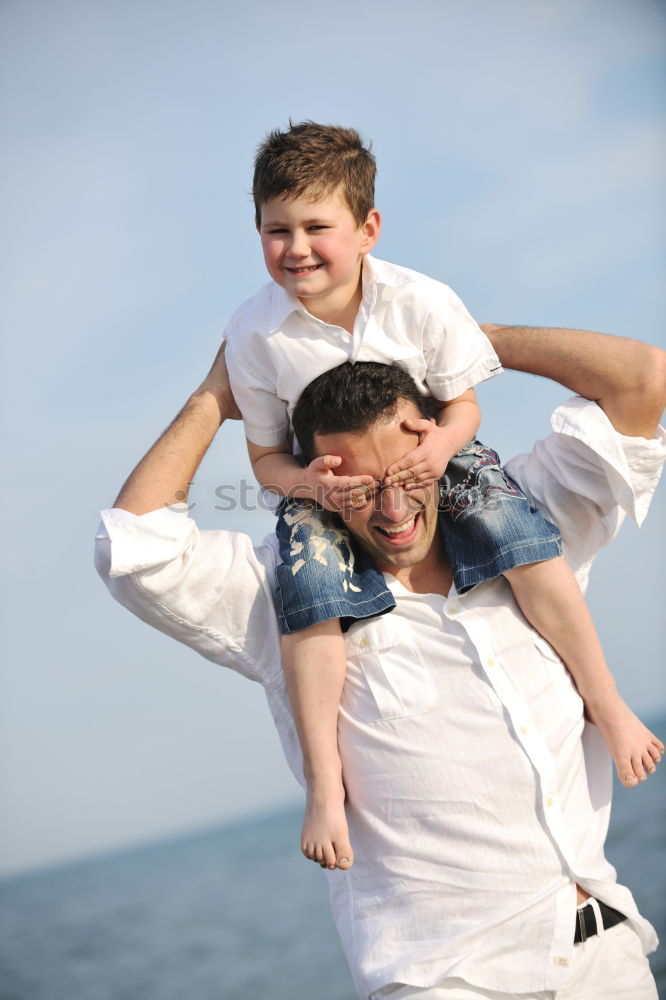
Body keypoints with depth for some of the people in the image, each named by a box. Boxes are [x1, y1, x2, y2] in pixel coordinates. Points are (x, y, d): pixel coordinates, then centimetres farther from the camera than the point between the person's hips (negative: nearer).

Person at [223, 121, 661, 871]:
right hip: (322, 485, 0)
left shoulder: (422, 302, -16)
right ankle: (324, 780, -17)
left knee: (520, 533, -23)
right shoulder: (254, 333, -15)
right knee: (309, 589, -27)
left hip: (428, 460, 0)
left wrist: (444, 443, -28)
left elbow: (463, 403, -4)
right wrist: (306, 483, -28)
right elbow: (266, 454, -6)